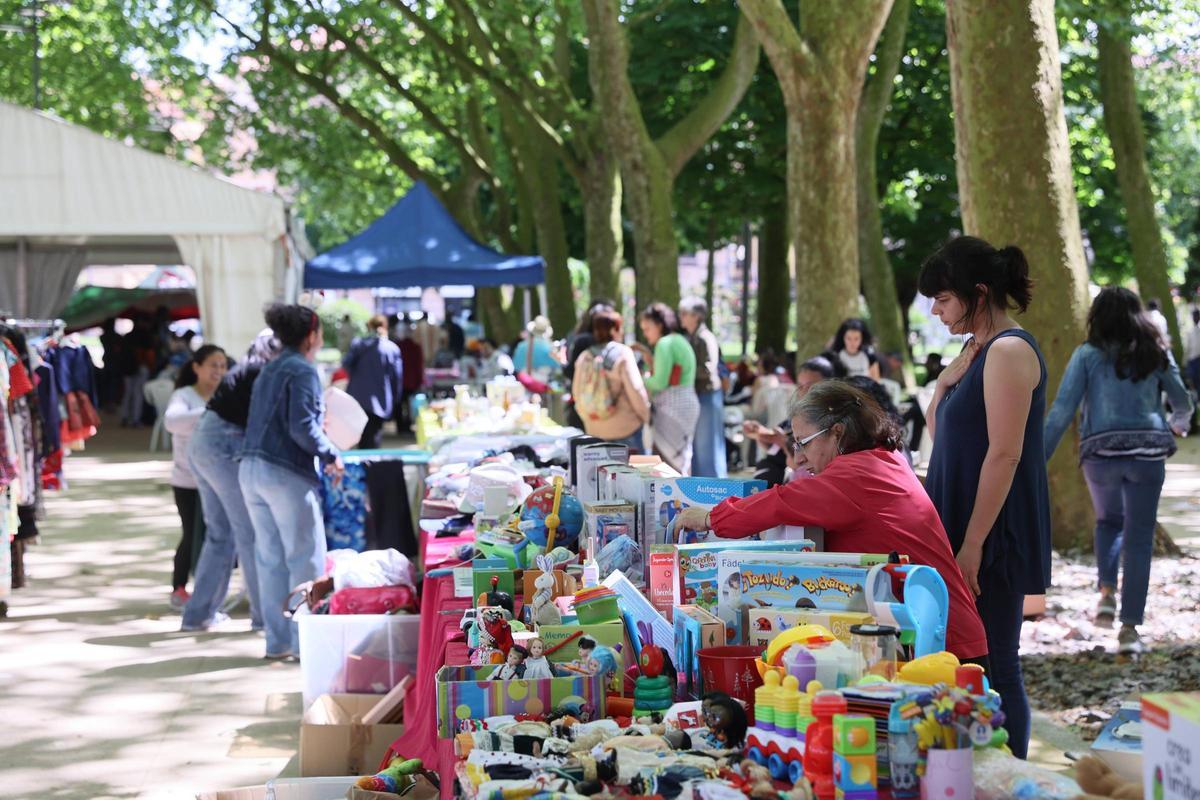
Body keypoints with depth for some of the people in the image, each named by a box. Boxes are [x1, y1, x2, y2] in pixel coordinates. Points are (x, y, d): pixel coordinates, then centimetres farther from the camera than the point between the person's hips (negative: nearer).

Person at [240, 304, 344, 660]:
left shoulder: (268, 371, 17)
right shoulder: (303, 371, -10)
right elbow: (302, 427, -19)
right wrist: (331, 456, -7)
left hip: (251, 470, 9)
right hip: (286, 474, -8)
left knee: (270, 559, 11)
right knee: (306, 558, 0)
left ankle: (277, 640, 14)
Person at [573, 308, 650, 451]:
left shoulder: (584, 357, 4)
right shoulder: (622, 353, -11)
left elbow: (576, 392, 10)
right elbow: (635, 389, -13)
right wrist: (645, 415, 1)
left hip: (594, 430, 5)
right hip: (624, 429, -5)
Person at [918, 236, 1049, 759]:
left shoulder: (1008, 350, -14)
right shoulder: (981, 351, 15)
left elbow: (1004, 454, -20)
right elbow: (936, 428, 23)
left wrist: (972, 545, -21)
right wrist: (952, 375, 6)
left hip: (992, 539, -10)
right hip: (963, 533, 10)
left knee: (992, 669, -5)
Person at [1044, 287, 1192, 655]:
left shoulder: (1088, 355, -1)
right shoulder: (1156, 352, 5)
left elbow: (1061, 411, -7)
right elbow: (1182, 401, 14)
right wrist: (1180, 422, 38)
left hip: (1100, 453, 0)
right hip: (1147, 453, 0)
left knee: (1109, 521, 26)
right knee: (1139, 539, 6)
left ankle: (1107, 592, 7)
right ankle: (1130, 626, 1)